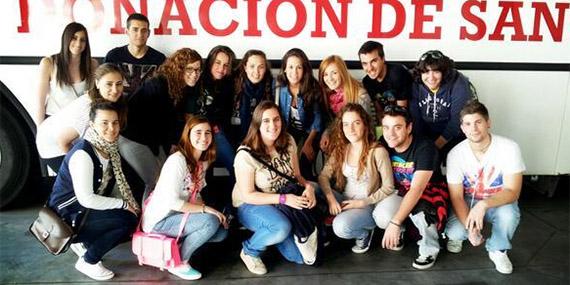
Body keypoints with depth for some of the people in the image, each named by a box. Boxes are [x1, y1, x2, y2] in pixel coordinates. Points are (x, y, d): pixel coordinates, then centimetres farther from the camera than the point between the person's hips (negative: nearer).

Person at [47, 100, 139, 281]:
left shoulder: (110, 149, -1)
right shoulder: (82, 154, -26)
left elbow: (117, 187, 4)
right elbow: (86, 199, -28)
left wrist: (133, 207, -9)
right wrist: (123, 205, -21)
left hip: (88, 210, 8)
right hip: (68, 215, -8)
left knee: (134, 226, 4)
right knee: (127, 220, -22)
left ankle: (83, 243, 17)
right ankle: (87, 262, -4)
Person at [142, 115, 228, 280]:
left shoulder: (203, 162, 4)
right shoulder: (177, 160, -22)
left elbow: (195, 196, 8)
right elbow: (171, 201, -27)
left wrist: (213, 212, -8)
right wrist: (206, 209, -24)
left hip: (179, 215, 8)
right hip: (160, 219, -8)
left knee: (222, 232, 0)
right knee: (211, 222, -25)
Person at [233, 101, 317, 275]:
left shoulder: (288, 142, -5)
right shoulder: (246, 154, -22)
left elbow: (297, 176, 4)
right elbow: (247, 195, -19)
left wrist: (308, 187, -20)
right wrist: (283, 198, -27)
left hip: (286, 202, 5)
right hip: (250, 205, -5)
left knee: (303, 256, -9)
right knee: (282, 227, -37)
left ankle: (272, 235, 21)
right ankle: (249, 250, -6)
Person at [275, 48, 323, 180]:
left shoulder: (312, 88, -10)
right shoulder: (279, 87, -6)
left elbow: (317, 118, -6)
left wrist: (308, 143, -14)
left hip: (308, 133, -1)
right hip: (287, 132, 2)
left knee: (302, 163, -22)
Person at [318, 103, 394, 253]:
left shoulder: (377, 151, -15)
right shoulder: (341, 148, 2)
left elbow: (388, 188, -11)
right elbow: (324, 175, -3)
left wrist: (363, 202, -17)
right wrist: (330, 198, -21)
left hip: (367, 206, -4)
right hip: (343, 201, 5)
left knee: (341, 227, -33)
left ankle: (364, 232, 2)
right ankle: (327, 227, 3)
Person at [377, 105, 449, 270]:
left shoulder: (424, 148, -27)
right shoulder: (384, 144, -11)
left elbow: (417, 190, -33)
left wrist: (395, 222, -38)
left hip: (430, 191, -4)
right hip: (401, 191, 4)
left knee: (420, 212, -37)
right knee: (381, 216, -25)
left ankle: (430, 251, -6)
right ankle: (400, 232, 11)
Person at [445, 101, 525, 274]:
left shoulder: (509, 148, -21)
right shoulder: (455, 154, -18)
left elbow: (512, 192, -23)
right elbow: (456, 197, -14)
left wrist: (484, 204, -41)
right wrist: (469, 227, -31)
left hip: (499, 202, 0)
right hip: (468, 201, 0)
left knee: (508, 214, -35)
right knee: (454, 232, -28)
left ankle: (497, 250, -1)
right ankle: (459, 235, 13)